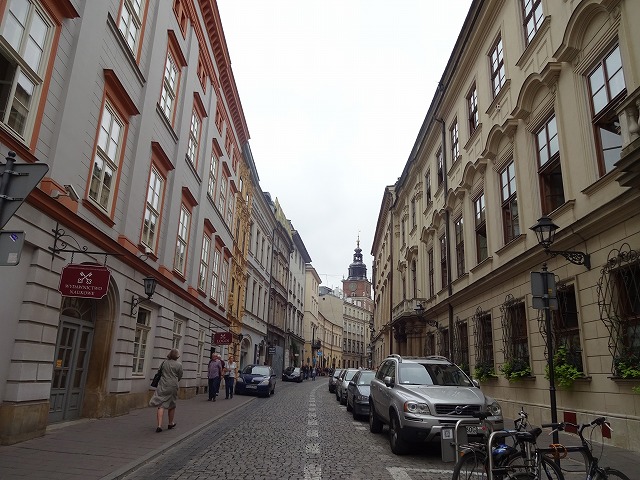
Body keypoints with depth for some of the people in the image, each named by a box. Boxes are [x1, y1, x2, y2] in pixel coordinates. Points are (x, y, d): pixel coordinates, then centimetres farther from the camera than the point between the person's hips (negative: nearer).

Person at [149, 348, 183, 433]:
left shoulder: (164, 362, 4)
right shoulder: (179, 365, -6)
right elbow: (179, 377, 3)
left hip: (162, 385, 2)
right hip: (172, 386, -2)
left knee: (161, 405, -1)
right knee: (171, 405, 15)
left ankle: (159, 425, -12)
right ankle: (170, 424, 29)